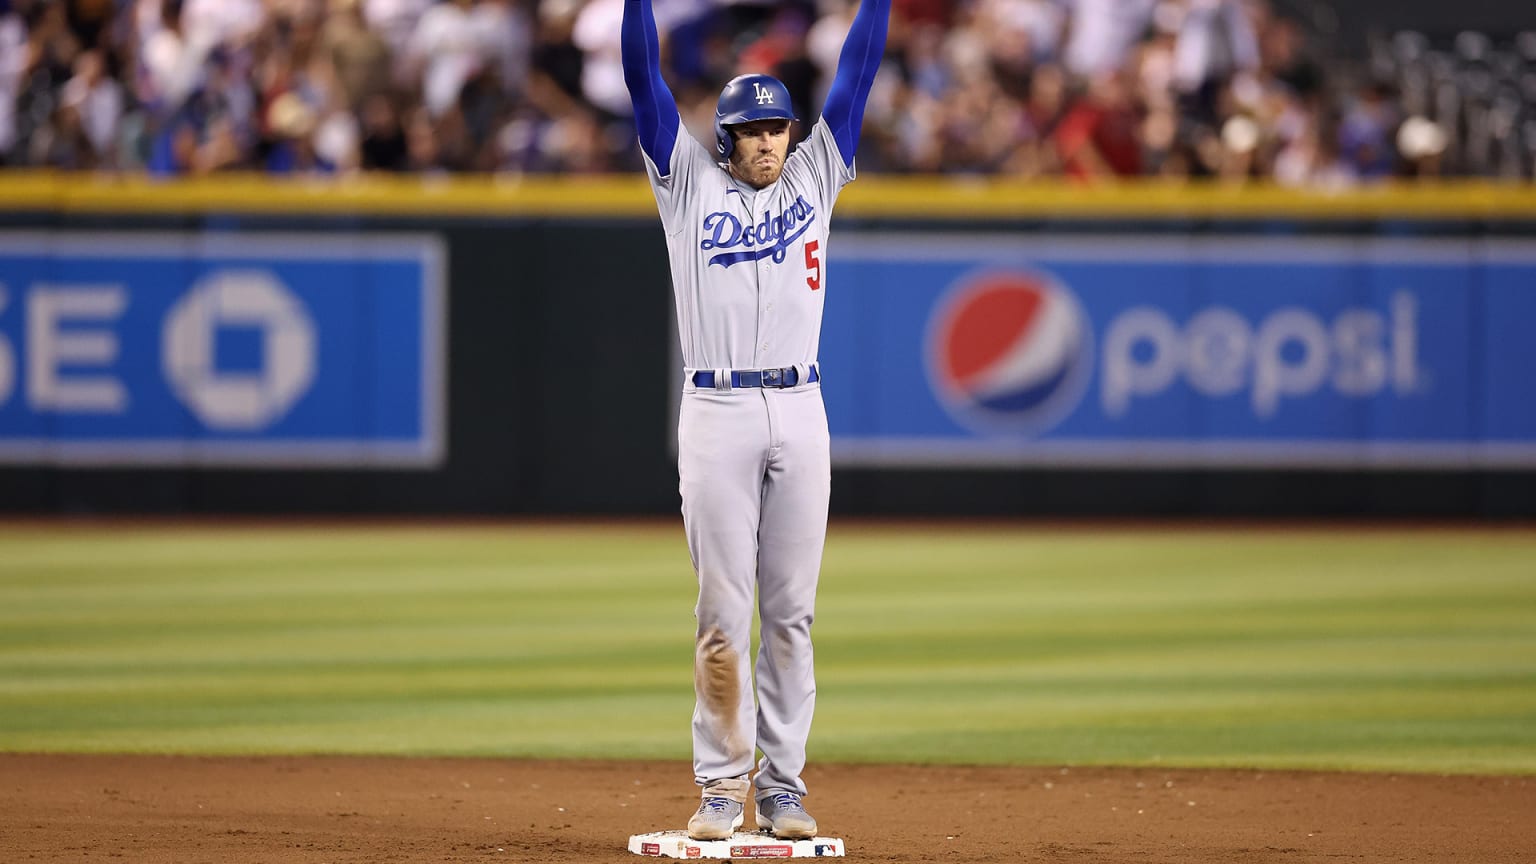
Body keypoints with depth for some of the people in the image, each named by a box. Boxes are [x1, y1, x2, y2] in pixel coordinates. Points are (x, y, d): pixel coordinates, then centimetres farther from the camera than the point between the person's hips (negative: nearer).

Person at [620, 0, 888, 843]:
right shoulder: (690, 185, 8)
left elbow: (856, 71, 11)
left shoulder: (813, 180, 14)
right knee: (723, 611, -3)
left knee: (790, 611, 3)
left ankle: (782, 784, 7)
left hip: (799, 414, 2)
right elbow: (643, 76, 2)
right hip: (717, 415, -2)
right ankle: (721, 784, 3)